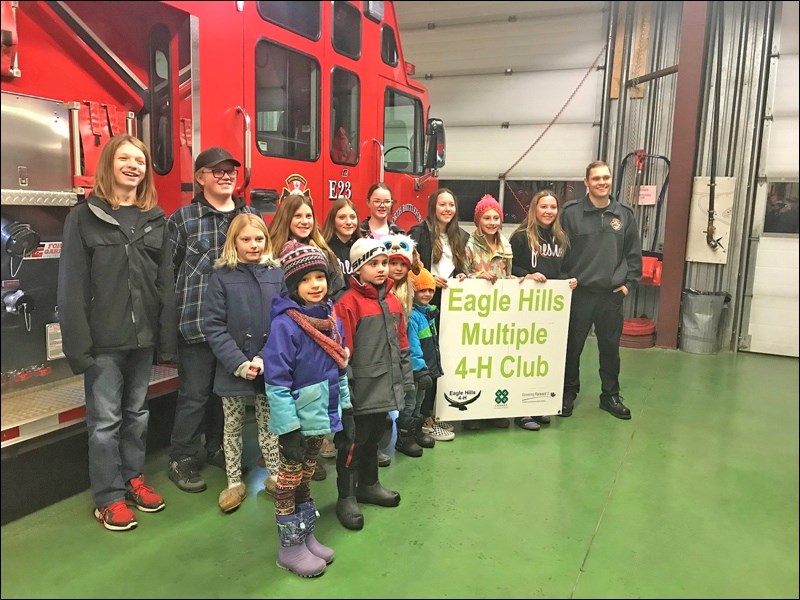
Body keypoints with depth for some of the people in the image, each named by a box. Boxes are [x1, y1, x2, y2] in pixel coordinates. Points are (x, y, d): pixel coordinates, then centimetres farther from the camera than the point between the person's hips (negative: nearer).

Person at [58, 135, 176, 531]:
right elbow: (71, 285, -7)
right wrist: (78, 343, -14)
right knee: (106, 419, 5)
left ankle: (133, 479, 31)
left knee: (137, 412, 15)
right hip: (104, 338, -4)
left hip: (143, 335, 4)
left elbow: (166, 283, 7)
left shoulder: (155, 219, 8)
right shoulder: (84, 217, -3)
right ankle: (108, 498, 18)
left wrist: (167, 338, 2)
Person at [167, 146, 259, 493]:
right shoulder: (182, 218, -1)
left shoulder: (252, 216, 10)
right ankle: (182, 460, 21)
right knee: (194, 394, 5)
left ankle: (218, 449, 34)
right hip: (197, 323, -4)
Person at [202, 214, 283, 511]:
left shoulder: (276, 274, 0)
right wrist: (239, 363, -16)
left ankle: (274, 475, 32)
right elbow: (213, 326, -9)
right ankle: (234, 483, 28)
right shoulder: (221, 277, -5)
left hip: (270, 368, 1)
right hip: (233, 368, -1)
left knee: (269, 425, 15)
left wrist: (266, 358, -14)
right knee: (232, 428, 13)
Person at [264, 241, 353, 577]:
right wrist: (288, 430, -20)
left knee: (306, 478, 20)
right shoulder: (285, 324, -20)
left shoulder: (332, 320, 2)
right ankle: (290, 547, 26)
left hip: (322, 417, 7)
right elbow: (276, 383, -21)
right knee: (290, 481, 10)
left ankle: (307, 536, 35)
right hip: (297, 421, -6)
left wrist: (346, 412, 9)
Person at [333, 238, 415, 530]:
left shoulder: (391, 300, 9)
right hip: (362, 391, -7)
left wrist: (406, 379, 14)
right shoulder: (349, 303, -14)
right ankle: (346, 498, 19)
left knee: (373, 439, 21)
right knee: (353, 442, 5)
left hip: (386, 388, 7)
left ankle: (369, 485, 37)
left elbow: (401, 343, 15)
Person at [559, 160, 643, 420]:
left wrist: (629, 283, 4)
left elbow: (634, 254, 10)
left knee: (610, 347, 12)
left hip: (612, 294, 3)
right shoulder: (571, 212, -5)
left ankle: (610, 395, 28)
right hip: (578, 293, -2)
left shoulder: (624, 214, 6)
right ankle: (568, 394, 23)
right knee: (572, 346, 8)